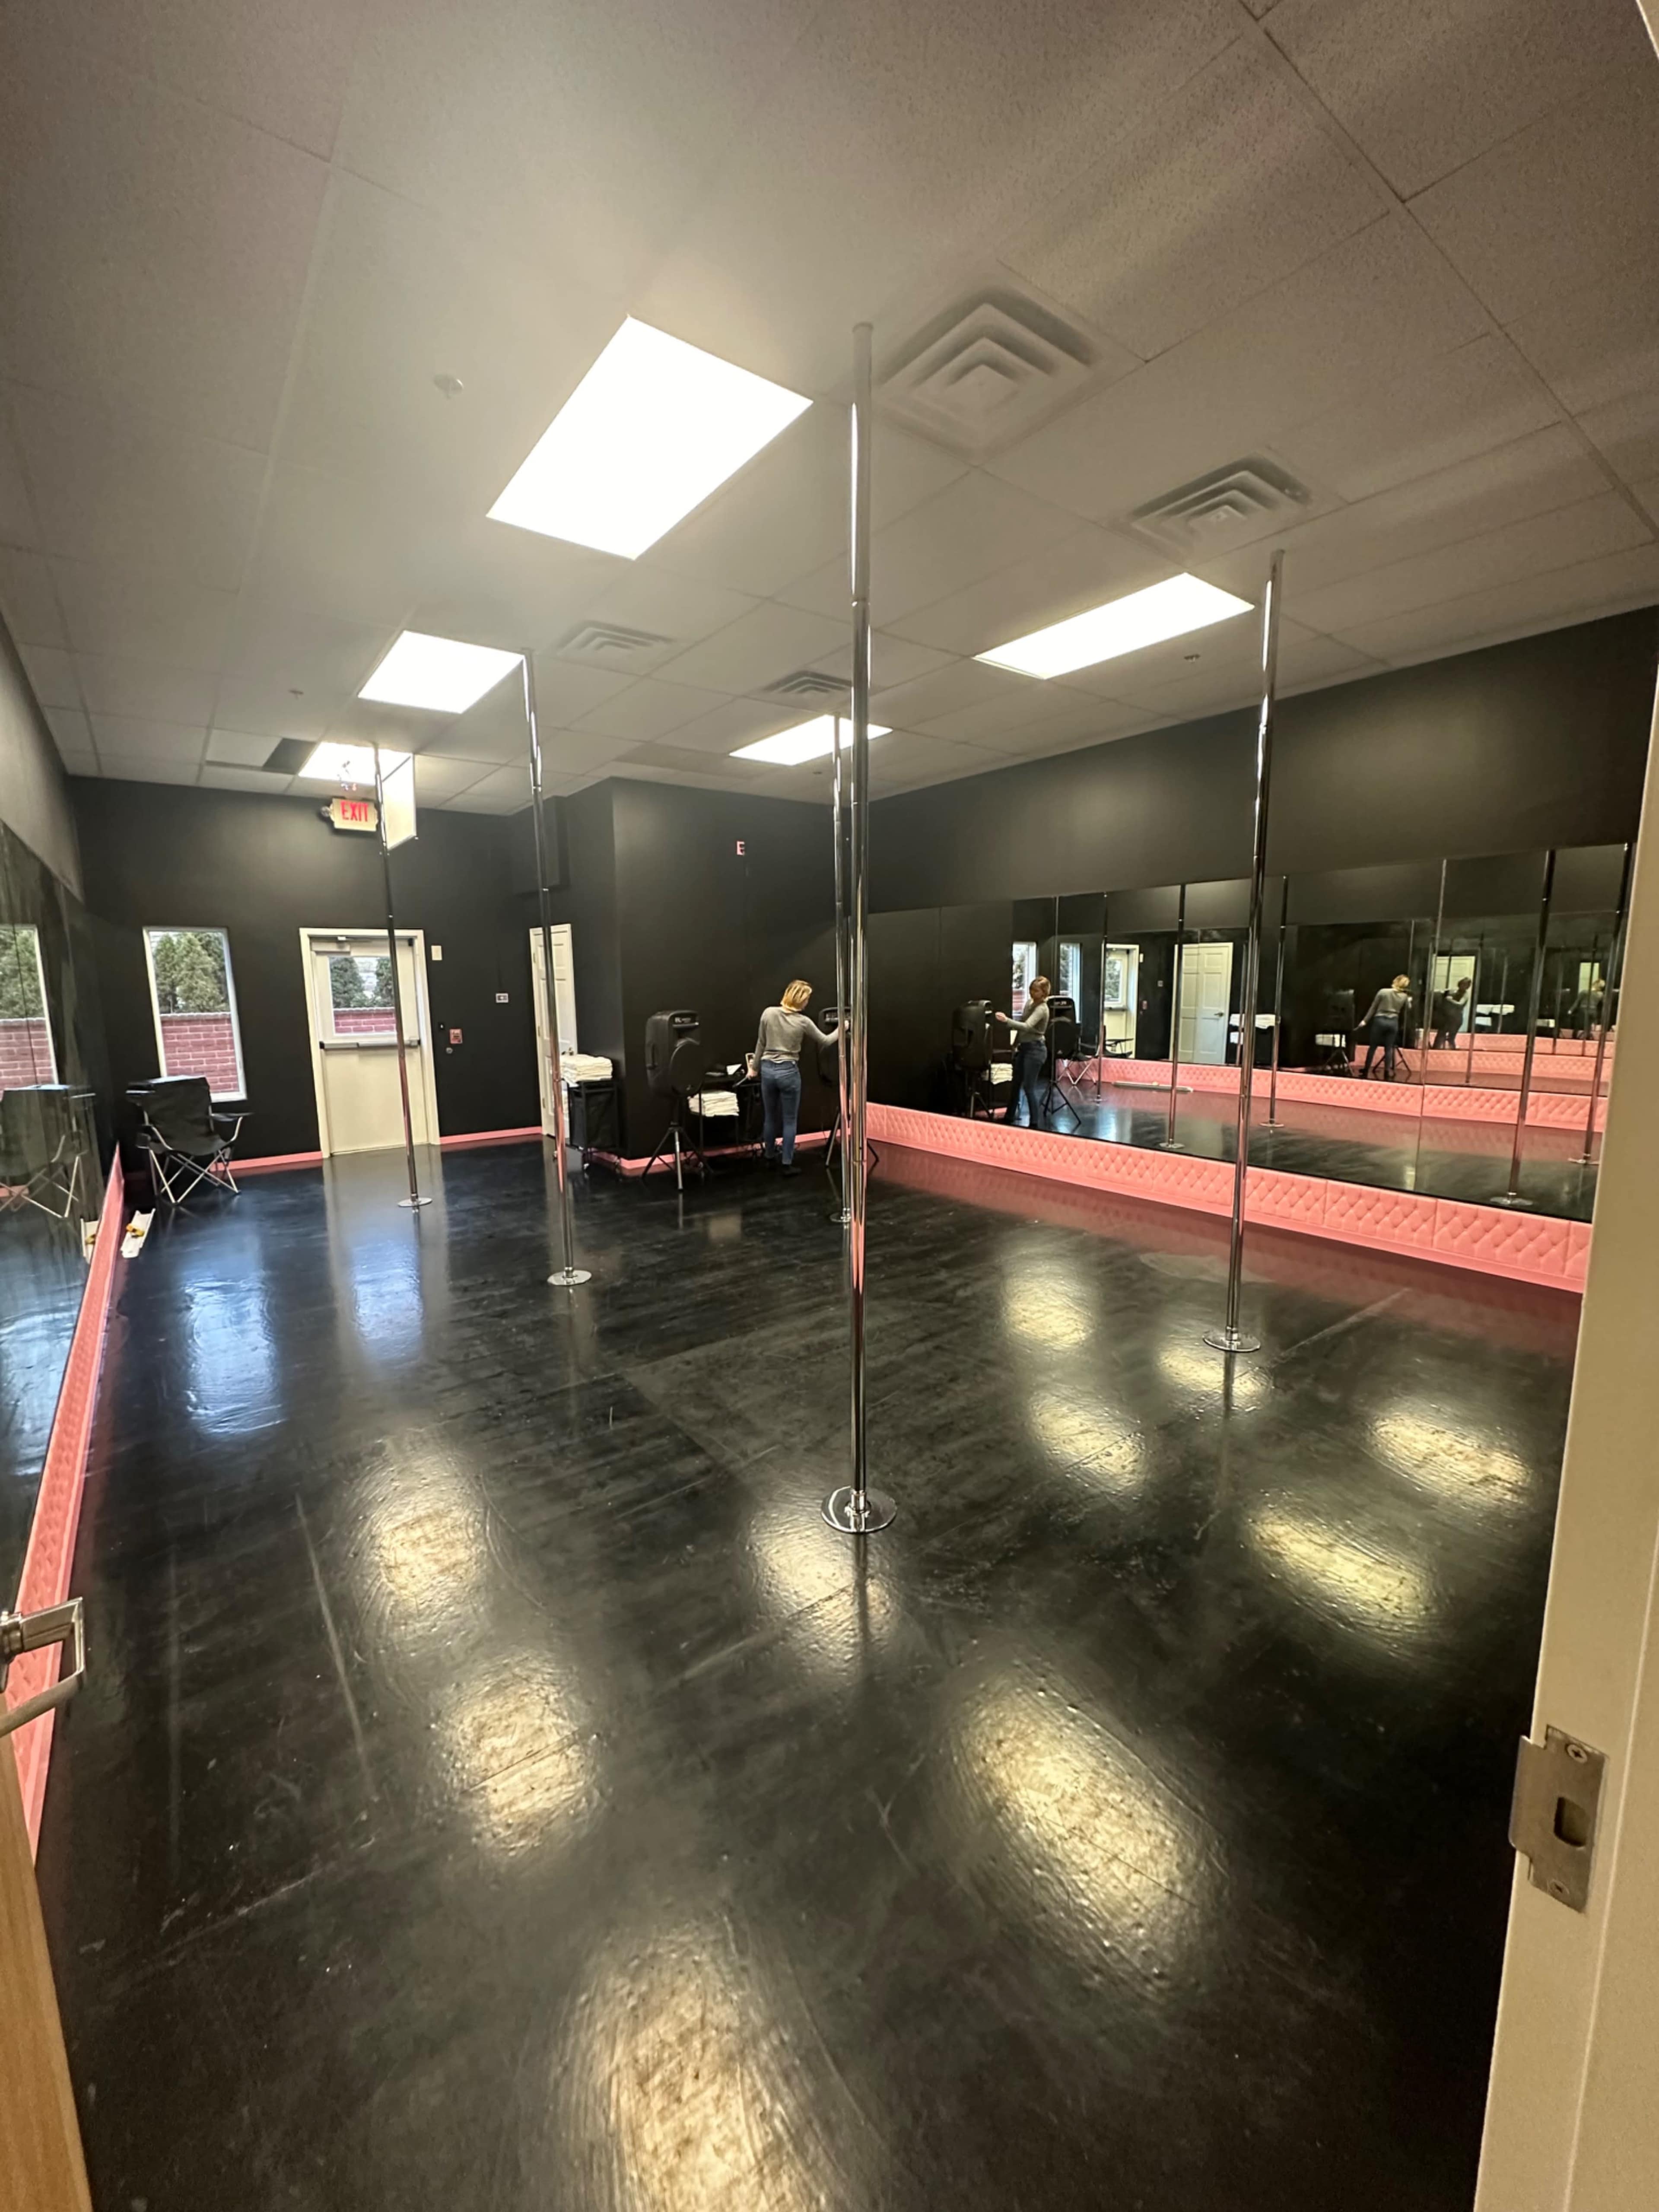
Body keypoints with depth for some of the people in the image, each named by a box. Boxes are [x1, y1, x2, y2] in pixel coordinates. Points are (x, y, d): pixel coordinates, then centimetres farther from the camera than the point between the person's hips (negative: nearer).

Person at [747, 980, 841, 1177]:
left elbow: (761, 1044, 5)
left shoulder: (769, 1013, -3)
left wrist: (755, 1067, 16)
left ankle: (769, 1157, 30)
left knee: (770, 1117, 17)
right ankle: (788, 1164, 9)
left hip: (768, 1070, 4)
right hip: (788, 1072, -3)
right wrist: (841, 1030, 23)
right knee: (790, 1121, 6)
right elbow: (825, 1041, 6)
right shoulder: (803, 1022, -8)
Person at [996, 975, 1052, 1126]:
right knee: (1015, 1084, 14)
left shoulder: (1042, 1009, -19)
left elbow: (1027, 1026, -34)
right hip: (1024, 1047, 9)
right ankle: (1009, 1118, 27)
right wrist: (1016, 1044, 21)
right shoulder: (1029, 1003, 9)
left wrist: (1007, 1020, -47)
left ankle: (1035, 1124, 2)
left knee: (1029, 1087, -8)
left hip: (1035, 1049, -9)